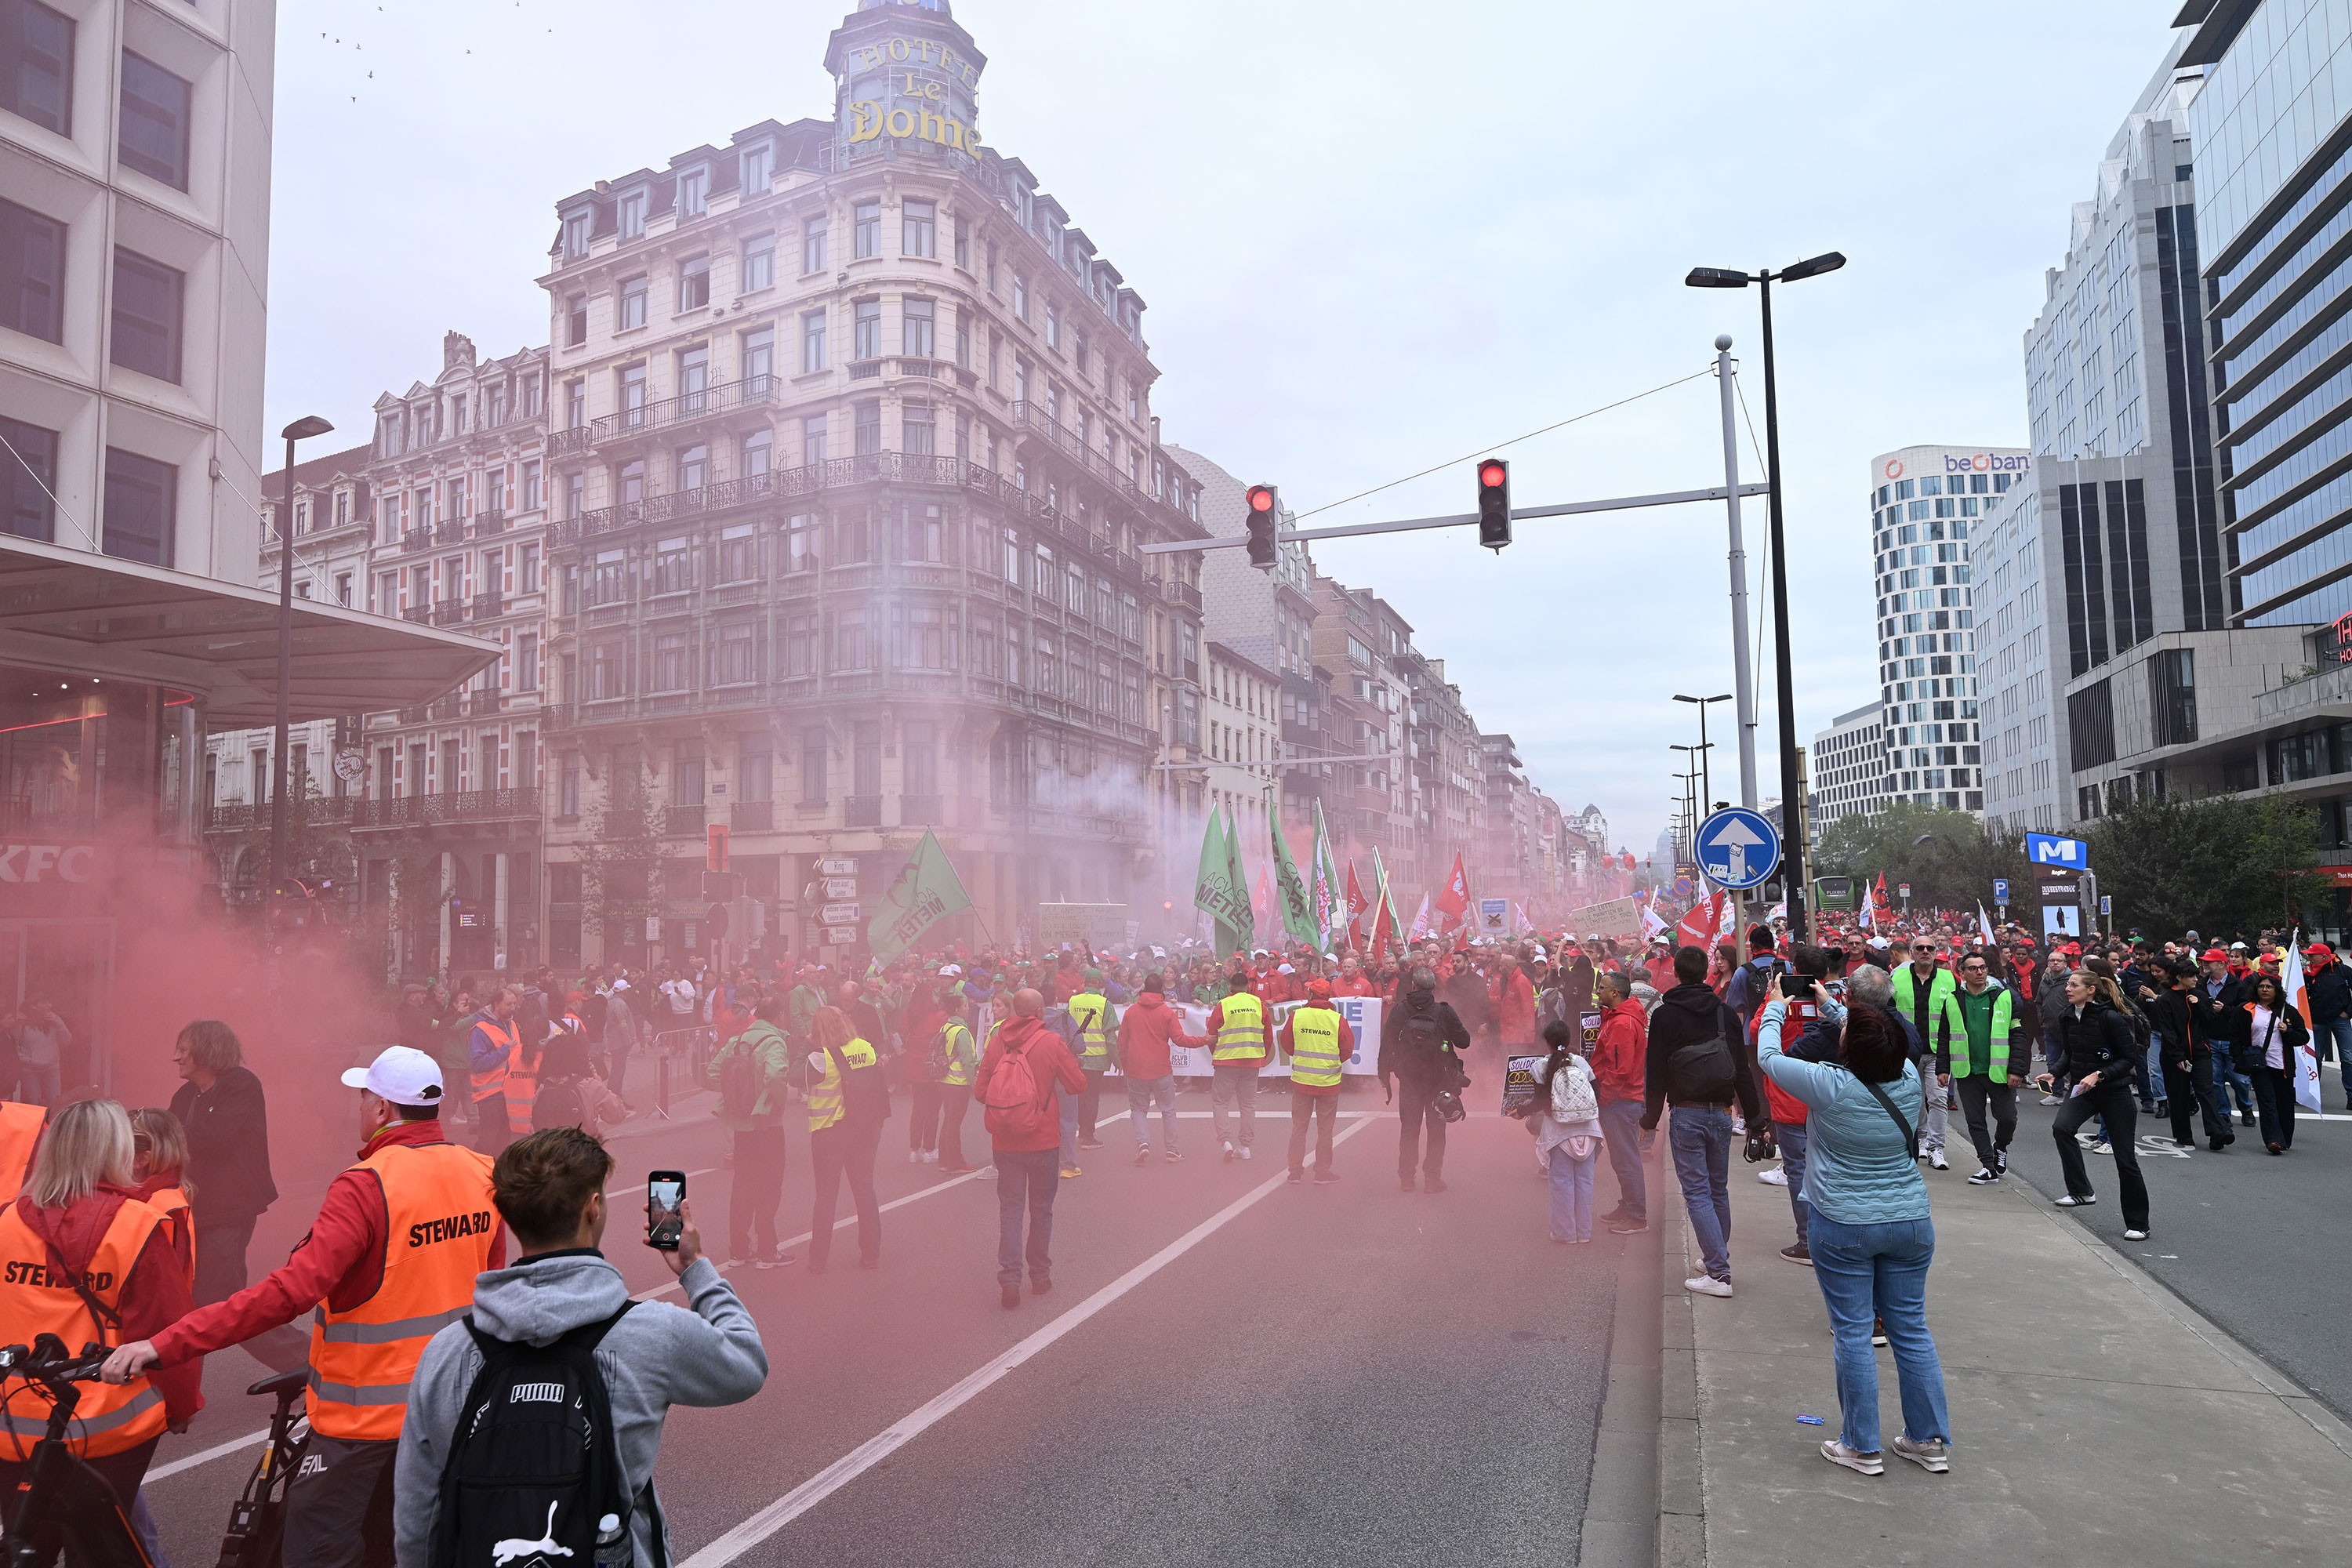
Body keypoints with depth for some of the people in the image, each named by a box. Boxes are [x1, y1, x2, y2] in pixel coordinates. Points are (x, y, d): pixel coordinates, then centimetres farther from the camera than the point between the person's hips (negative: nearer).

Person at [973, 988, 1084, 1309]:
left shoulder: (997, 1042, -6)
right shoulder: (1051, 1043, -12)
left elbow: (980, 1091, -2)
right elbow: (1077, 1085, -5)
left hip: (1005, 1141, 1)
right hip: (1043, 1141, -1)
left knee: (1010, 1208, 8)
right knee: (1041, 1209, 14)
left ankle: (1009, 1278, -2)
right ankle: (1040, 1276, 22)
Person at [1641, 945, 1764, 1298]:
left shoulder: (1664, 1016, -7)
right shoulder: (1726, 1013, 4)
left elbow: (1657, 1073, -6)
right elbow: (1743, 1070, 6)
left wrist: (1651, 1117, 3)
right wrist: (1754, 1116, 12)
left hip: (1687, 1115, -4)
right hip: (1721, 1113, 4)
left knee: (1697, 1192, -2)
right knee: (1718, 1189, 18)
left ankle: (1719, 1273, -7)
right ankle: (1716, 1257, 30)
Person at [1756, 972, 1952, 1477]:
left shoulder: (1831, 1085, -20)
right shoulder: (1910, 1079, -6)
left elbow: (1768, 1057, -5)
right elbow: (1876, 1049, 16)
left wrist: (1776, 1006, 12)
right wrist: (1829, 1005, 25)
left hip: (1844, 1227, -5)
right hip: (1910, 1223, 5)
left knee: (1853, 1332, 5)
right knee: (1911, 1329, 14)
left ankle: (1862, 1447, 13)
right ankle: (1929, 1441, 23)